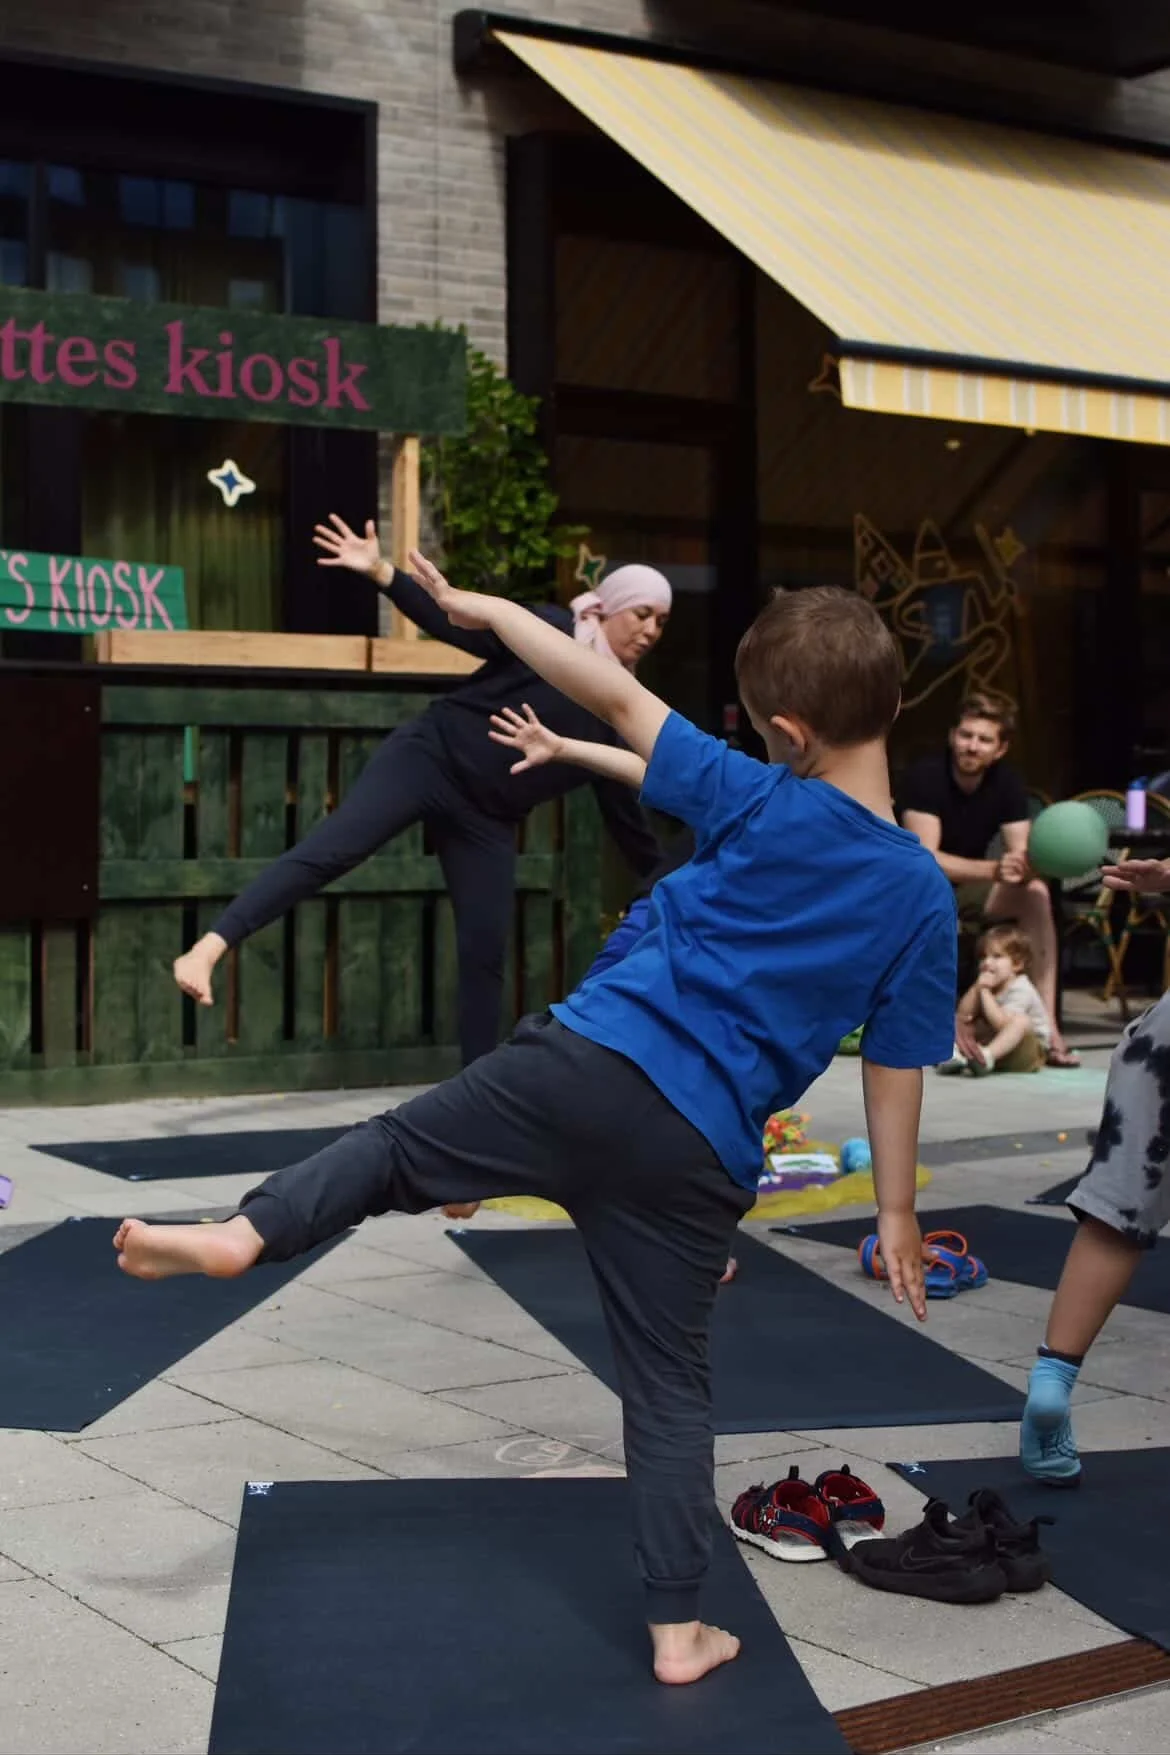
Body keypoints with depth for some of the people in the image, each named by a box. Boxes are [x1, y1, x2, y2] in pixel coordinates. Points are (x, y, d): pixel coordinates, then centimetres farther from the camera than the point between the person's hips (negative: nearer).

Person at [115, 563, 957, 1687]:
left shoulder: (760, 803, -4)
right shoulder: (923, 897, 1)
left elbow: (616, 695, -3)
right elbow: (896, 1075, 5)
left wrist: (481, 608, 6)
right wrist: (896, 1217, 15)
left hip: (585, 1065, -2)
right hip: (699, 1158, 2)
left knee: (398, 1146, 18)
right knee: (669, 1382, 13)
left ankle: (247, 1230, -2)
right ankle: (677, 1628, 18)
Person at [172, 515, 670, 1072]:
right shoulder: (551, 633, -6)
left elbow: (622, 806, 18)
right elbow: (457, 624, -15)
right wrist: (383, 574, -29)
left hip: (486, 818, 6)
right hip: (428, 759, -6)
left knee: (485, 949, 1)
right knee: (329, 850, -24)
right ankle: (206, 951, -32)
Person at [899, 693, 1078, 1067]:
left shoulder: (1007, 784, -8)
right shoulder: (924, 777, -23)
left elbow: (1021, 855, -15)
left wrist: (1027, 867, -41)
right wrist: (994, 870, -44)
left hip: (968, 886, 5)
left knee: (1035, 892, -20)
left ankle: (1046, 1026, -24)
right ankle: (947, 1018, -35)